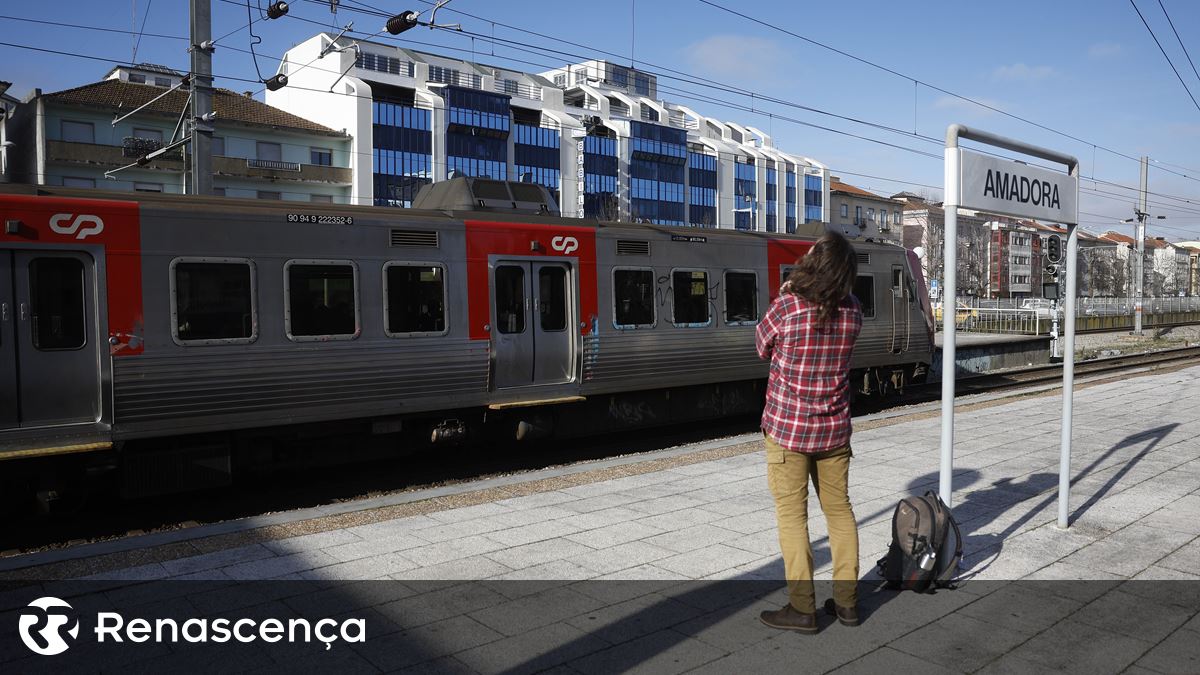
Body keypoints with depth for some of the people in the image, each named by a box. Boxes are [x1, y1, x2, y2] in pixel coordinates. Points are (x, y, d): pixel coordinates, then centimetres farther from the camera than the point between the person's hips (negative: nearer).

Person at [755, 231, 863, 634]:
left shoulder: (787, 306, -17)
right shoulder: (853, 311, -2)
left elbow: (762, 348, -1)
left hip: (787, 427, -5)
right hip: (834, 428, 5)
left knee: (792, 514, 3)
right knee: (839, 508, 15)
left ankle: (802, 608, 9)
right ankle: (847, 601, 24)